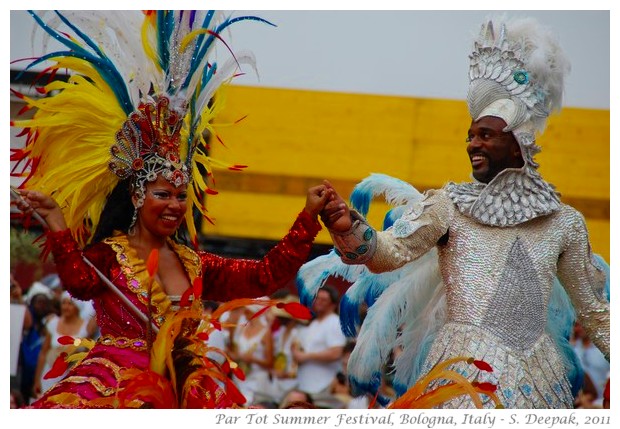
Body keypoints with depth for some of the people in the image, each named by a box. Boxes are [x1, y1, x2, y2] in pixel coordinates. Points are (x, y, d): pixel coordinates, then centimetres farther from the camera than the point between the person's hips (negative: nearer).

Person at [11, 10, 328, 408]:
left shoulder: (195, 264, 16)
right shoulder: (108, 254, 2)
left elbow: (266, 275, 11)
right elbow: (79, 281, -20)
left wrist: (308, 217, 6)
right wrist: (56, 222, -28)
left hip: (179, 389, 5)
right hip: (114, 382, -4)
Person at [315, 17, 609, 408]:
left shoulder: (564, 223, 10)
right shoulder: (449, 205, 5)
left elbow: (595, 310, 17)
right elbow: (389, 251, -9)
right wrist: (348, 229, -28)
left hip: (538, 376, 2)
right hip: (467, 367, -2)